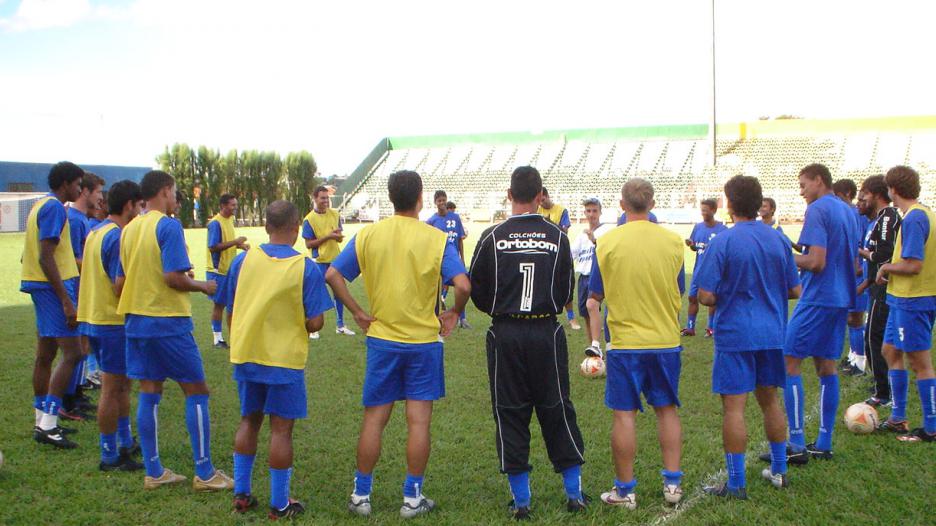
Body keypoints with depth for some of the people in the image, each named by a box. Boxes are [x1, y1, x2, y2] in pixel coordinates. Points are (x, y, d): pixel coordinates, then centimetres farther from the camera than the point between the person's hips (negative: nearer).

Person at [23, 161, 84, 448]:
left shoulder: (42, 205, 17)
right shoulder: (55, 208, -14)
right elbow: (46, 257, -21)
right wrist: (66, 301, -22)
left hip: (42, 285, 10)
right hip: (54, 285, -10)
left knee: (45, 355, 12)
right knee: (72, 353, -11)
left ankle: (43, 422, 19)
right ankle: (47, 425, -11)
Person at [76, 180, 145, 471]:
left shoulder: (96, 231, 12)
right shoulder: (117, 237, -18)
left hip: (93, 317, 10)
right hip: (112, 321, -10)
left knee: (121, 384, 20)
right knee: (112, 388, -1)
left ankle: (125, 442, 31)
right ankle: (110, 456, 8)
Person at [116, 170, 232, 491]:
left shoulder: (129, 229, 10)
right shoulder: (168, 226, -12)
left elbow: (119, 282, 11)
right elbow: (174, 277, -20)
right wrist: (203, 286, -4)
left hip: (136, 319, 7)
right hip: (168, 321, -7)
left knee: (149, 393, 11)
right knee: (196, 392, 2)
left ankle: (153, 472, 17)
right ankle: (204, 474, 5)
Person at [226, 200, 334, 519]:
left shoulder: (242, 260, -2)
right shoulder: (306, 268, -12)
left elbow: (231, 311, 5)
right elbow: (315, 322, -12)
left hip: (245, 353, 4)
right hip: (285, 358, -4)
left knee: (249, 421, 19)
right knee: (281, 428, 4)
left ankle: (241, 494, 25)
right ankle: (279, 504, 12)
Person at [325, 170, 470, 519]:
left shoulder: (367, 235, -1)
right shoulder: (436, 239, -8)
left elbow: (332, 275, -4)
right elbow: (463, 285, -18)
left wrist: (357, 312, 2)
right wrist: (454, 312, 0)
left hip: (381, 339, 2)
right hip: (424, 341, -2)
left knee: (373, 419, 11)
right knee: (419, 421, 6)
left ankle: (360, 496, 20)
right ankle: (412, 498, 13)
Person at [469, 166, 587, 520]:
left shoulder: (492, 237, -5)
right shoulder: (557, 237, -2)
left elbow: (477, 291, 1)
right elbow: (566, 292, 4)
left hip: (504, 335, -1)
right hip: (547, 333, 1)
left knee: (509, 414, 8)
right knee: (557, 411, 12)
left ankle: (521, 500, 12)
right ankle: (575, 493, 18)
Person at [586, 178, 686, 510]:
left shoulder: (607, 242, -7)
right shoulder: (672, 241, -1)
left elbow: (595, 299, 0)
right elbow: (680, 293, 10)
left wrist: (594, 342, 12)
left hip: (626, 342, -3)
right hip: (666, 341, 3)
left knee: (624, 414, 3)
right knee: (666, 409, 14)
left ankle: (625, 491, 10)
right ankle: (672, 483, 19)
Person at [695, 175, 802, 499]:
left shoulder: (722, 242, -12)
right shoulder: (778, 239, 4)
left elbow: (706, 297, -14)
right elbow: (795, 291, 9)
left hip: (735, 335, -6)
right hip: (772, 333, 6)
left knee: (733, 406, -1)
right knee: (769, 400, 19)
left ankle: (736, 484, 2)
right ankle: (779, 471, 29)